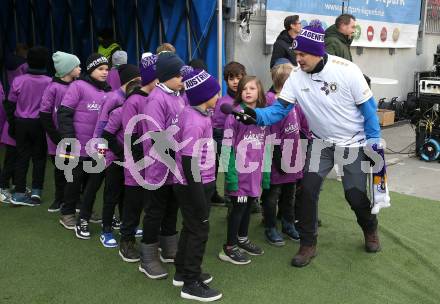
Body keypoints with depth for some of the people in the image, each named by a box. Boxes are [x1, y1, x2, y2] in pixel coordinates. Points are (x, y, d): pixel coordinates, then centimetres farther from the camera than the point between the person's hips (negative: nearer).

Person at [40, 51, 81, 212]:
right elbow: (45, 114, -9)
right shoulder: (54, 88, -11)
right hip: (58, 140, -2)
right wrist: (56, 137, -10)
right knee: (60, 169, 12)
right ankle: (59, 198, 31)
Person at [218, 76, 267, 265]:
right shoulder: (235, 113, -10)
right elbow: (228, 145, -12)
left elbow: (266, 144, 14)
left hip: (255, 172, 6)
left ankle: (242, 239, 37)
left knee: (249, 205, 18)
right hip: (240, 171, -5)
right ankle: (229, 248, 15)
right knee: (238, 207, 2)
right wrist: (230, 173, -15)